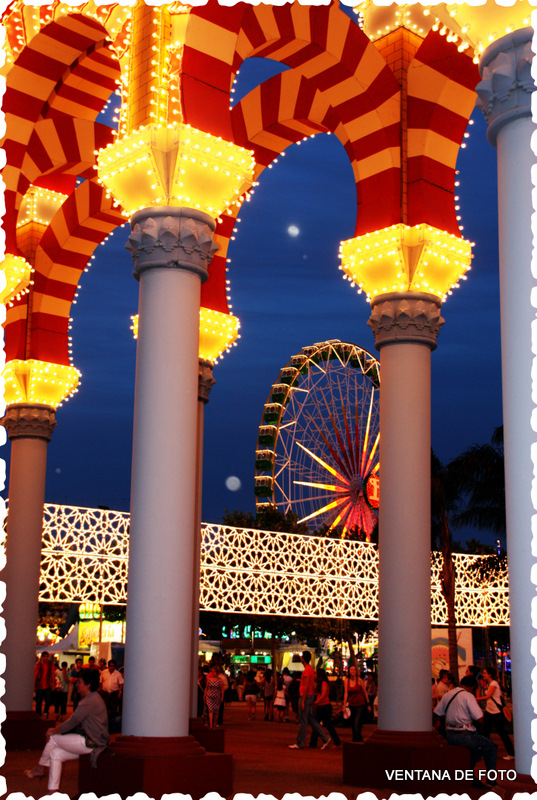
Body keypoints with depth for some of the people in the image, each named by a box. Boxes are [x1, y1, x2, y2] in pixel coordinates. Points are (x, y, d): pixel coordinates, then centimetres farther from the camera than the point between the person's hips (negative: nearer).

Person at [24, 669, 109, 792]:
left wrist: (55, 731, -5)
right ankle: (53, 791, 6)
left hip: (90, 743, -10)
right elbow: (75, 721, 20)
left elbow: (74, 721, -18)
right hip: (89, 741, 10)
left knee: (53, 738, -3)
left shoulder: (90, 700, -17)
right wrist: (57, 730, 10)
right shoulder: (90, 698, 18)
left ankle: (40, 769, 18)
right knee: (55, 754, 5)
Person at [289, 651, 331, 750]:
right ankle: (326, 739, 8)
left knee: (303, 721, -2)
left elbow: (306, 686, -20)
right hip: (310, 697, 10)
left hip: (306, 697, -10)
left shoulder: (307, 670, -15)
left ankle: (300, 744, 4)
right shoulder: (311, 669, 14)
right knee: (311, 720, 11)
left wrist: (303, 701, -20)